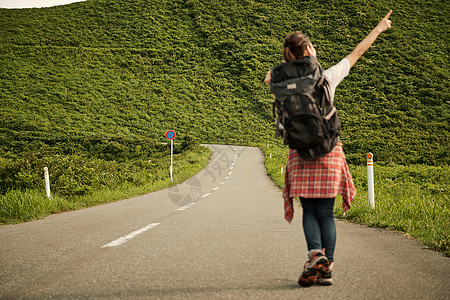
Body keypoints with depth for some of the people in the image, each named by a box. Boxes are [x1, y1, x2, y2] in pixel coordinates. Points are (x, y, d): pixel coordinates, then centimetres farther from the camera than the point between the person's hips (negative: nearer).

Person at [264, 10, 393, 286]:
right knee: (325, 212, 3)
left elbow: (268, 79, 25)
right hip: (328, 149, -1)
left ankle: (316, 253, -17)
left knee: (309, 211, 7)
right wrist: (380, 28, 20)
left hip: (300, 153, 1)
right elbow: (357, 53, 9)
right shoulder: (327, 78, -4)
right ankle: (327, 268, 0)